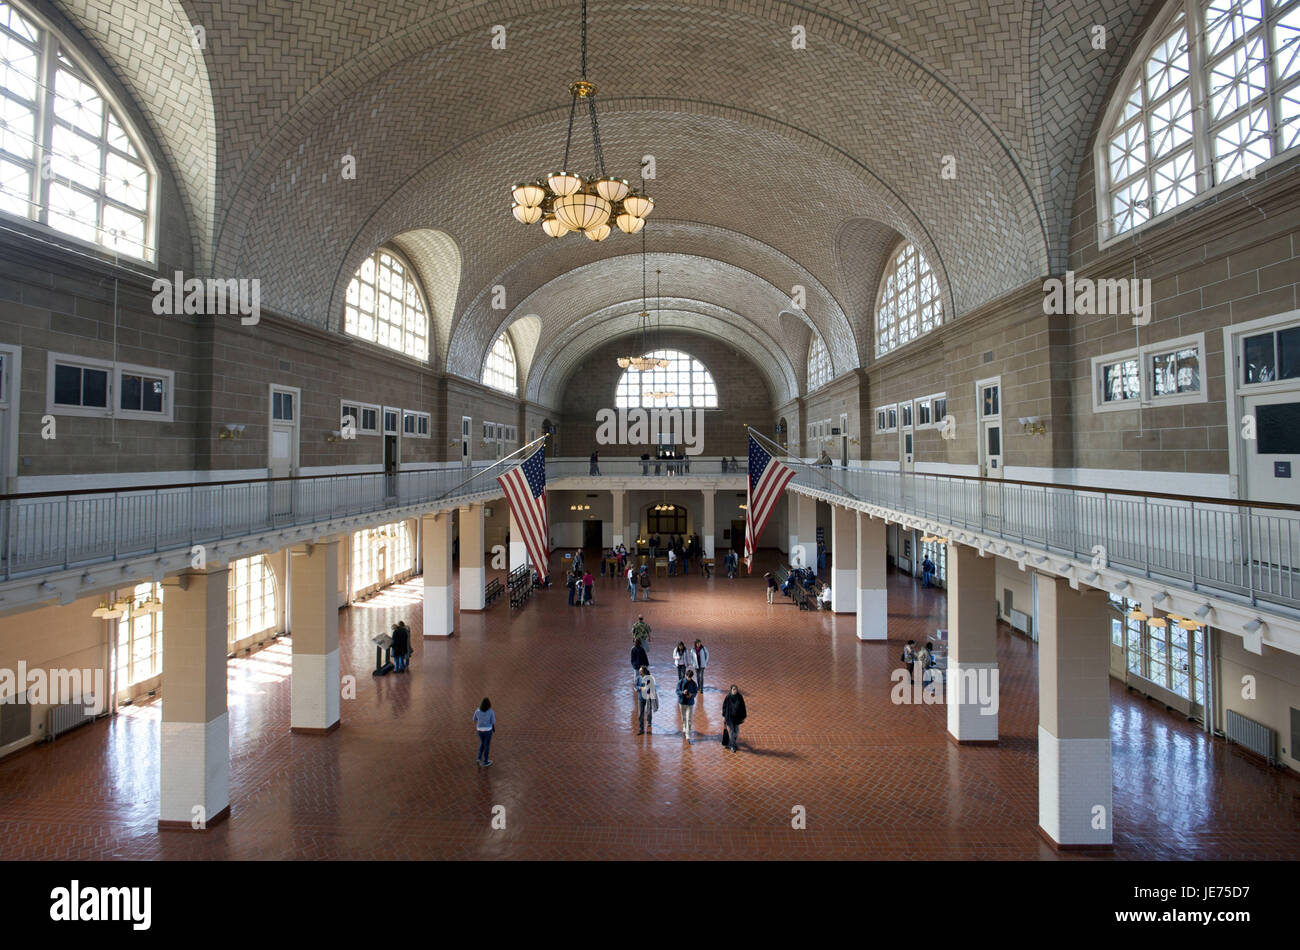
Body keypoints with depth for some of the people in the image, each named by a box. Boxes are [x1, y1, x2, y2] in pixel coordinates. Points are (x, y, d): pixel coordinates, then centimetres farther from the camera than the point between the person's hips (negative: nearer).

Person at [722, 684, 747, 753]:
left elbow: (743, 707, -2)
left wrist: (743, 717, 0)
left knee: (736, 731, 11)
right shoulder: (728, 697, -12)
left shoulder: (740, 697, -8)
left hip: (737, 716, 2)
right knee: (731, 731, 2)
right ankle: (732, 746, 14)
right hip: (729, 717, -2)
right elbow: (724, 706, -5)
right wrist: (724, 716, -5)